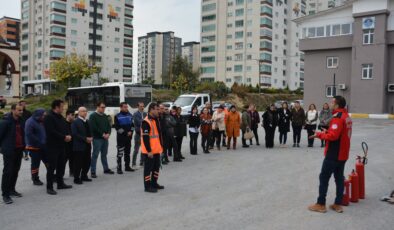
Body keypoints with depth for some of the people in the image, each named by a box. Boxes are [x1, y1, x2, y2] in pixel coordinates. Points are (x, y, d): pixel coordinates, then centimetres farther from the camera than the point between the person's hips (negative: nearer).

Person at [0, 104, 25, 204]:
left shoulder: (21, 121, 7)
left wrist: (23, 145, 11)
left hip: (19, 150, 7)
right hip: (9, 151, -7)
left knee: (15, 171, 14)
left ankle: (11, 189, 28)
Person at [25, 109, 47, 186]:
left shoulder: (41, 122, 10)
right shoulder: (30, 122, -15)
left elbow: (44, 133, 19)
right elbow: (29, 135, -24)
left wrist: (45, 142, 5)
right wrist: (40, 142, -24)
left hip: (43, 146, 8)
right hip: (34, 147, -8)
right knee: (35, 164, 3)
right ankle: (35, 179, 14)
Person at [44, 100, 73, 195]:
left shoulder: (61, 118, 15)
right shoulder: (49, 117, -13)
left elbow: (66, 129, 19)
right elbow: (51, 132, -22)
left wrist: (68, 136, -3)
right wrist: (64, 137, -18)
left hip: (61, 146, 9)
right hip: (52, 146, -9)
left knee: (61, 165, 14)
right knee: (51, 167, -4)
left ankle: (60, 183, 26)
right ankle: (49, 187, 3)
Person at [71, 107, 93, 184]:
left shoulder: (87, 122, 16)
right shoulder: (75, 122, -7)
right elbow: (74, 134, -15)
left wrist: (90, 138, -1)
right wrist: (85, 139, -17)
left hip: (87, 145, 7)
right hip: (79, 146, -7)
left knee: (87, 161, 10)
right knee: (78, 163, -2)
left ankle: (84, 176, 25)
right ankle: (76, 178, 9)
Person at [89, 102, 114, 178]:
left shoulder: (105, 116, 14)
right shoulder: (93, 116, -7)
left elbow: (109, 125, 13)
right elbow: (94, 127, -16)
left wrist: (108, 133, -5)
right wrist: (102, 134, -15)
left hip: (105, 138, 7)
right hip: (97, 138, -7)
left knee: (104, 154, 16)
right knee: (95, 155, -4)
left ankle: (106, 169, 26)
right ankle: (93, 172, 1)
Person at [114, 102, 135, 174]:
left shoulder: (130, 115, 9)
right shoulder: (117, 116, -6)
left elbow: (133, 124, 13)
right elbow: (117, 127, -10)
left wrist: (131, 131, -4)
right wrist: (125, 133, -13)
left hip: (129, 137, 5)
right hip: (121, 137, -5)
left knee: (127, 152, 14)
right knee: (120, 153, -7)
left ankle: (127, 166, 24)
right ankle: (119, 168, -2)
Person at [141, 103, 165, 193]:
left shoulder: (156, 120, 13)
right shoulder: (146, 122, -17)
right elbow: (145, 138, -20)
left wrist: (161, 146, 19)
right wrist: (149, 151, -20)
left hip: (156, 150, 9)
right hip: (149, 151, -9)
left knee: (156, 166, 17)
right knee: (148, 167, 0)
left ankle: (154, 183, 29)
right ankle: (147, 186, 9)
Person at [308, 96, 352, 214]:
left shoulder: (338, 117, -19)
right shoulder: (347, 117, 12)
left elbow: (333, 136, -26)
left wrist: (320, 134, -13)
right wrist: (327, 131, 8)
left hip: (334, 155, -9)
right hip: (343, 154, 9)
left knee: (324, 178, 0)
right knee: (339, 178, 12)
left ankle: (321, 204, 6)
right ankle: (338, 204, 17)